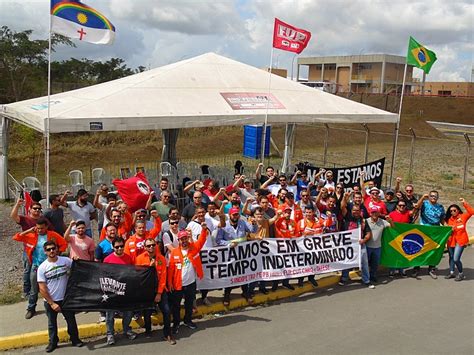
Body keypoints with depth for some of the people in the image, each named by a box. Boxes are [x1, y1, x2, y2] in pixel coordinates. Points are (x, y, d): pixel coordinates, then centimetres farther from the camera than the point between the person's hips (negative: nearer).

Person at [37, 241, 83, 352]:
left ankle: (75, 339, 33)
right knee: (52, 323, 17)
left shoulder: (65, 261, -9)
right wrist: (52, 303, -12)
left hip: (65, 298, 0)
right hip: (50, 301, 0)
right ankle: (53, 342, 36)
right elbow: (42, 289, -10)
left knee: (71, 320, 13)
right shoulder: (42, 268, -11)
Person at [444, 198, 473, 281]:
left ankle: (461, 274, 9)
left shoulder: (463, 217, -2)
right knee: (451, 257, 14)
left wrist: (464, 203, -20)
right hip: (451, 240, 5)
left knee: (456, 259, -11)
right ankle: (451, 272, 29)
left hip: (460, 240, -5)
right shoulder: (449, 219, 9)